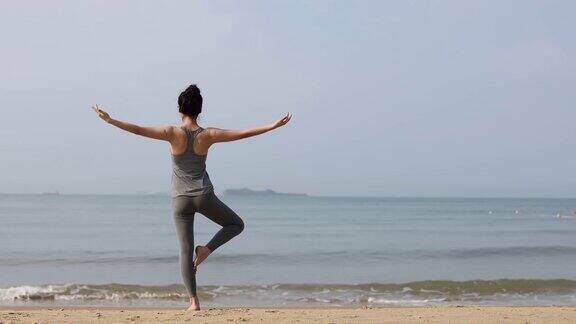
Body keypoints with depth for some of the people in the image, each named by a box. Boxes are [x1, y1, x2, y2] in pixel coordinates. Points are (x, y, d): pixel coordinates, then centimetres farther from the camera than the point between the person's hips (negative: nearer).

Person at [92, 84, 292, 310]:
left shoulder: (173, 134, -9)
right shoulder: (208, 135, -7)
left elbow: (138, 129, -12)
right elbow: (243, 133, -5)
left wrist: (110, 121, -4)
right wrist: (273, 126, 2)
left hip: (180, 199, 1)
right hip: (204, 197, -1)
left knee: (185, 251, 4)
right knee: (236, 225, 22)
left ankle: (194, 301, -1)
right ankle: (207, 249, -2)